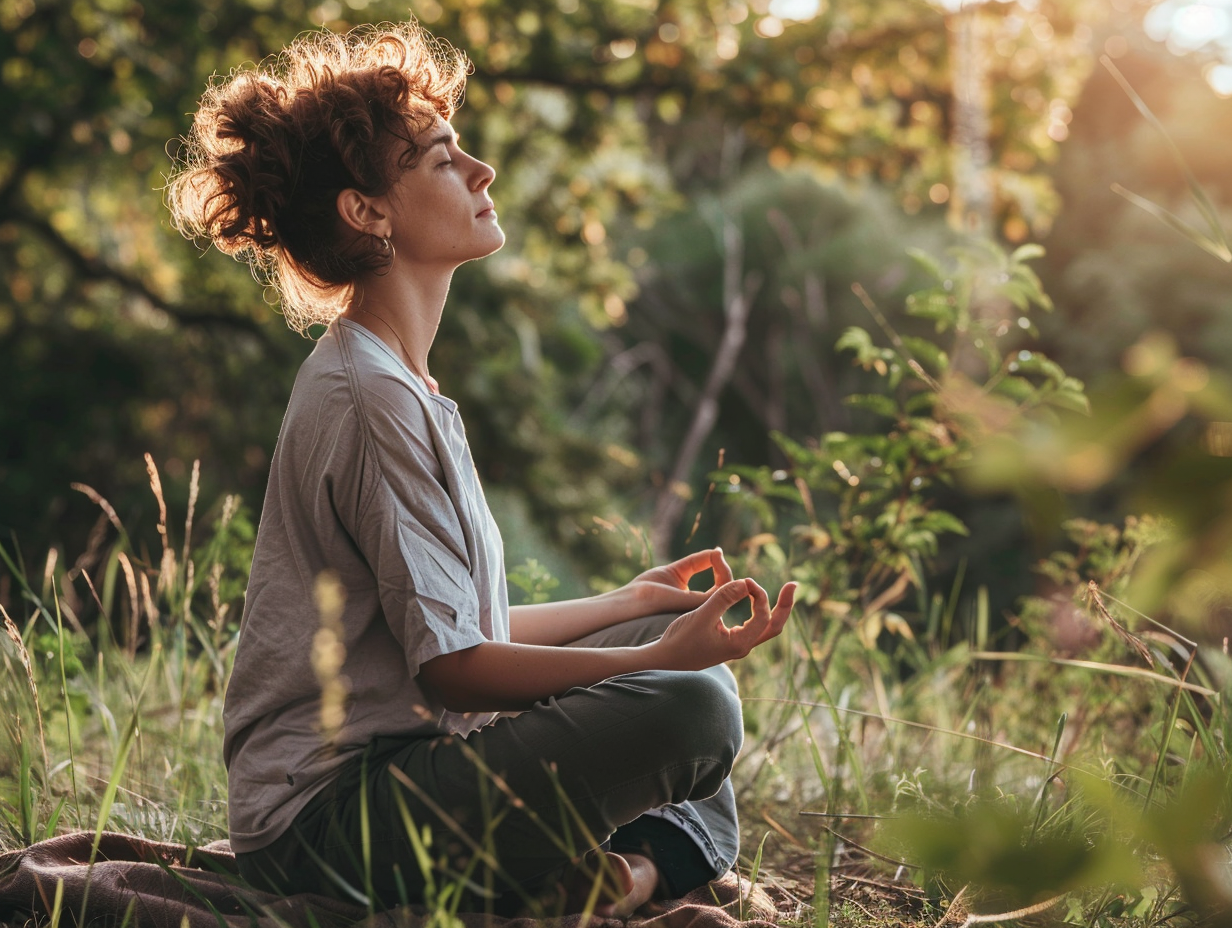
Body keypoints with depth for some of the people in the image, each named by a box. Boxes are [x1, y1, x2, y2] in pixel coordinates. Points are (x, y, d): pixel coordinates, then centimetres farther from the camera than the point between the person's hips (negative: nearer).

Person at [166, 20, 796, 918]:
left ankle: (655, 852, 0)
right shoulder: (369, 399, -17)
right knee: (692, 707, -26)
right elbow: (449, 666, -20)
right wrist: (658, 659, -25)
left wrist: (632, 604, 24)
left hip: (393, 762, 11)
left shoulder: (393, 381, 15)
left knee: (674, 639, 19)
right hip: (326, 816, -11)